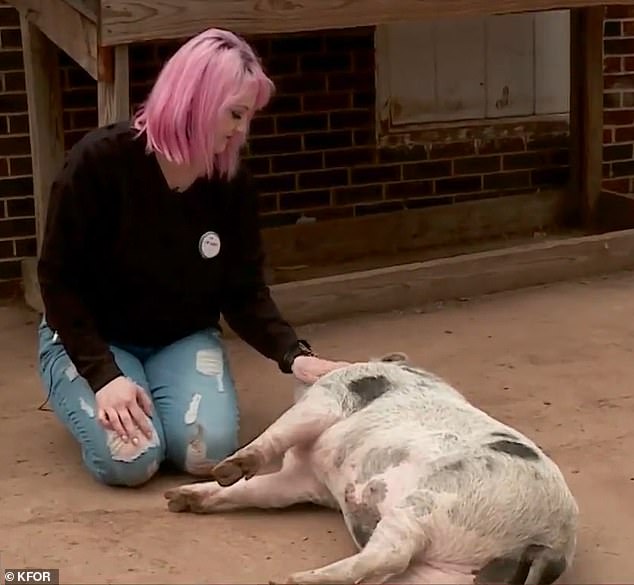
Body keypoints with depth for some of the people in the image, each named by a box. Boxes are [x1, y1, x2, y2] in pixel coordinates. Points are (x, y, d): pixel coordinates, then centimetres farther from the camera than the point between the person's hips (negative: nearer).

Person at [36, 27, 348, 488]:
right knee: (130, 459, -26)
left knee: (209, 450, -22)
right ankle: (99, 398, 9)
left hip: (184, 338, 3)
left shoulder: (233, 183, -10)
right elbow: (58, 279, -18)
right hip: (90, 339, -3)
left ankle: (156, 393, 10)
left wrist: (294, 356, -22)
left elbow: (245, 291, -4)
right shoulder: (101, 160, -22)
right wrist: (103, 374, -27)